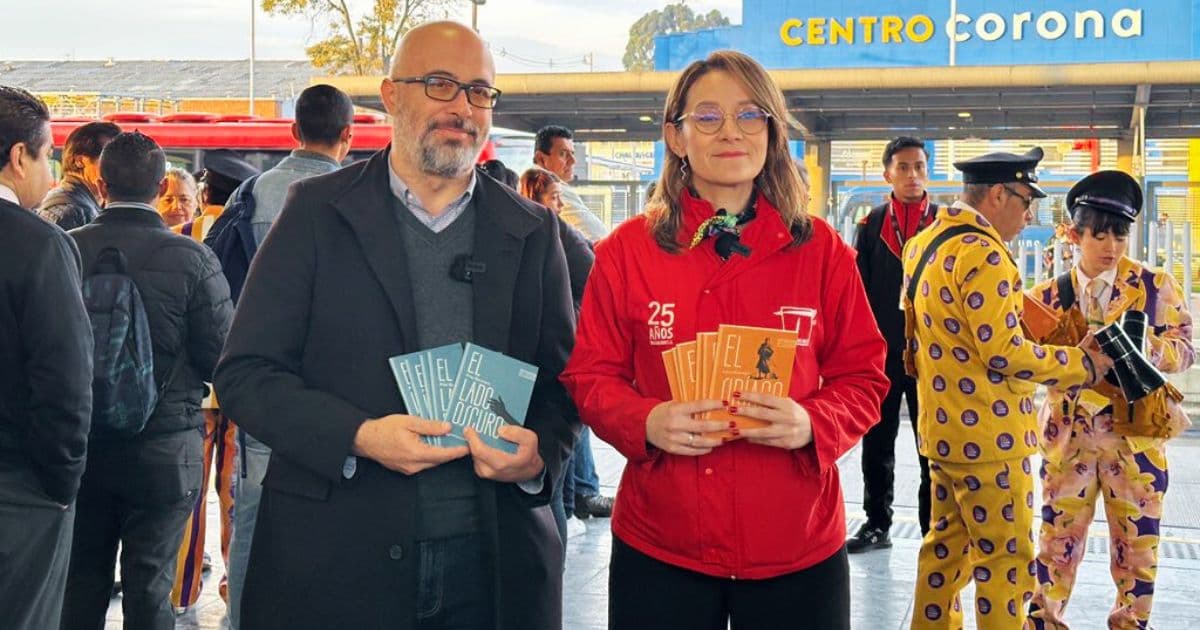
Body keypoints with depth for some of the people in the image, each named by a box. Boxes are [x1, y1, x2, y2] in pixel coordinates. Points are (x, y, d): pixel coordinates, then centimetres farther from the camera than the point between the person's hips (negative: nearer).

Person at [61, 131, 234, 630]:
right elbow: (224, 359, -13)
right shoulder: (192, 259, -15)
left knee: (81, 583, 16)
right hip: (163, 451, -2)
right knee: (148, 586, 9)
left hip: (81, 447, 3)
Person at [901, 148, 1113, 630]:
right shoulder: (982, 253, -20)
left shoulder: (925, 242, 10)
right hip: (987, 434, -9)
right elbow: (1004, 352, -22)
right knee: (1005, 559, 0)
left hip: (945, 426, 9)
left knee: (948, 544, 18)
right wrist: (1082, 363, -11)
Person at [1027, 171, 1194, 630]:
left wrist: (1145, 347, -23)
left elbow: (1185, 349, -4)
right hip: (1068, 435, 1)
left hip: (1137, 435, 0)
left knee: (1137, 544, 8)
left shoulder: (1156, 286, -2)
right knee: (1058, 539, 8)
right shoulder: (1049, 296, 1)